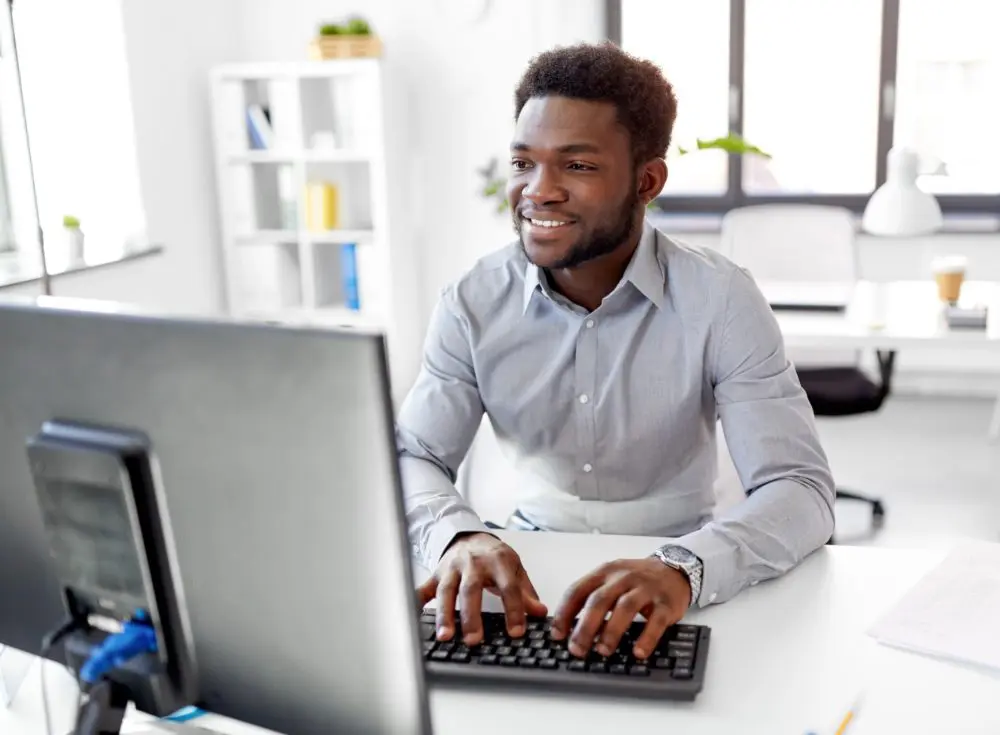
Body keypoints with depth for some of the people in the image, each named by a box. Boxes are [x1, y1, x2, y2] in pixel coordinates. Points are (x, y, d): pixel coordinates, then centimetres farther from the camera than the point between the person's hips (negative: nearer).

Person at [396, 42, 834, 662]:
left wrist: (683, 569, -41)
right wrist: (458, 536, -32)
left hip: (672, 582, -1)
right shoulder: (475, 302, -7)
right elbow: (412, 458, -9)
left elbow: (801, 489, -21)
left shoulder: (721, 301, -15)